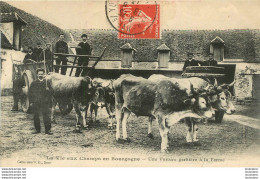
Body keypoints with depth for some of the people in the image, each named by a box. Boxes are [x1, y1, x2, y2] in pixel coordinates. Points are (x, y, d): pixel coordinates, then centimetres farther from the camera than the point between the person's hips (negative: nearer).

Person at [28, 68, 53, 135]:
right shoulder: (33, 83, 8)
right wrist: (31, 101, 3)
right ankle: (37, 129, 17)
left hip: (45, 103, -2)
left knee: (46, 116, -5)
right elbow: (30, 93, 10)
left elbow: (50, 93, 5)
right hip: (36, 103, 2)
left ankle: (48, 130, 1)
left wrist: (49, 101, -7)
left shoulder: (46, 82, 5)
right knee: (36, 116, 6)